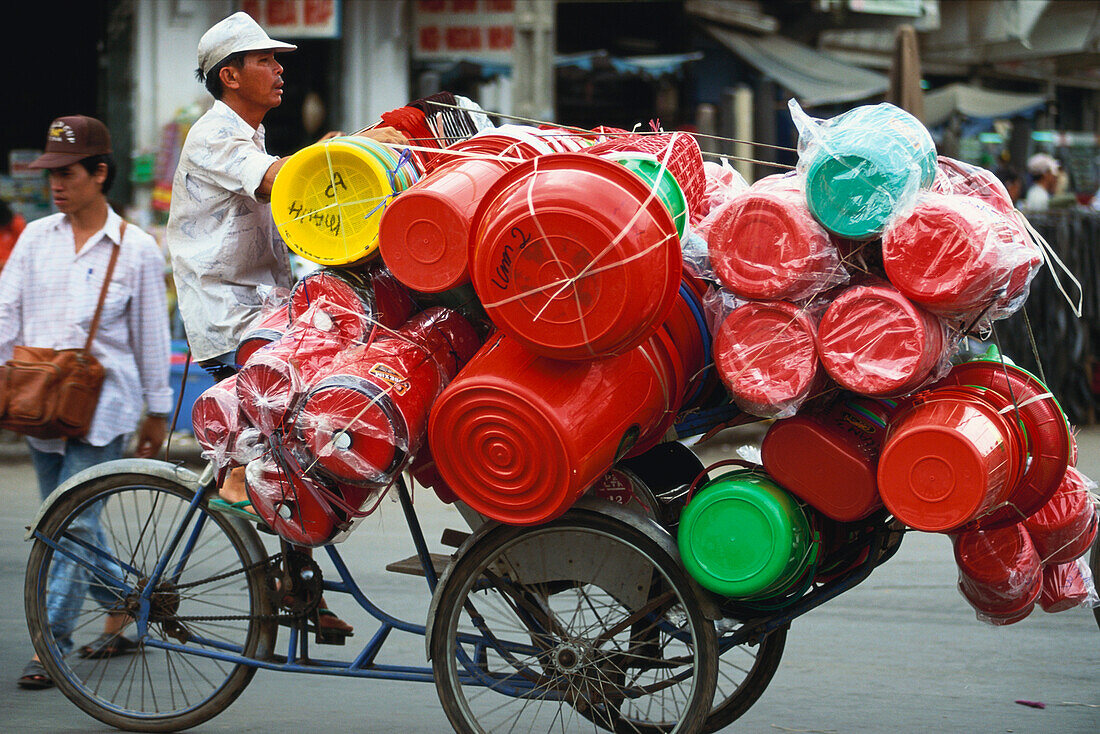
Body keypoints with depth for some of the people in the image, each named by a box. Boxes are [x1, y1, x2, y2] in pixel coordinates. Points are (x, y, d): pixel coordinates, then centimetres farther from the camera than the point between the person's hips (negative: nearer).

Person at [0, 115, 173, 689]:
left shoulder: (136, 249, -1)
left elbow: (152, 335, 3)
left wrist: (156, 413, 6)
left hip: (102, 404, -5)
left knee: (76, 521, -10)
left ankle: (51, 643, -6)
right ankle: (121, 609, 29)